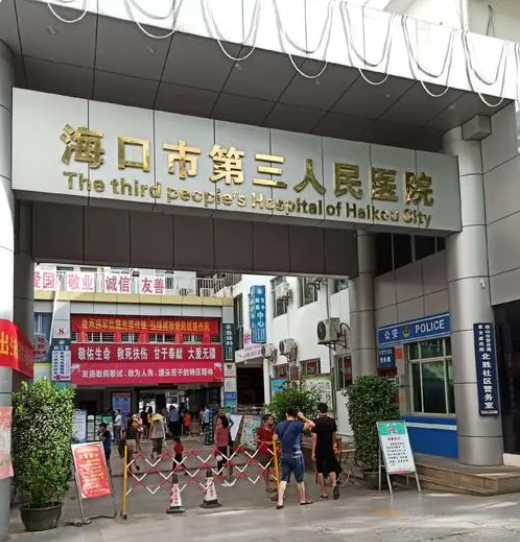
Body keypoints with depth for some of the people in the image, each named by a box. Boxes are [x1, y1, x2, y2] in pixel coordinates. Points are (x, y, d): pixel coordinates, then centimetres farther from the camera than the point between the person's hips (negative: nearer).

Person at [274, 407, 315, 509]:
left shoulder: (279, 425, 3)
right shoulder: (296, 424, -14)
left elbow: (275, 438, 11)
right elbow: (312, 424, -19)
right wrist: (302, 417, -8)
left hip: (284, 455, 5)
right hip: (295, 455, -4)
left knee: (284, 479, 6)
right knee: (300, 479, 11)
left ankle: (280, 501, -4)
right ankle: (303, 499, 25)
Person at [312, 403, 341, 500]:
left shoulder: (316, 422, -11)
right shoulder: (332, 421, 1)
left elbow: (314, 438, -14)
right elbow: (333, 436, 11)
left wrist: (313, 452, -11)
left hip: (319, 450, -3)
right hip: (329, 449, 3)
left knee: (320, 470, 8)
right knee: (331, 468, 12)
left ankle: (324, 492, 10)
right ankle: (334, 484, -15)